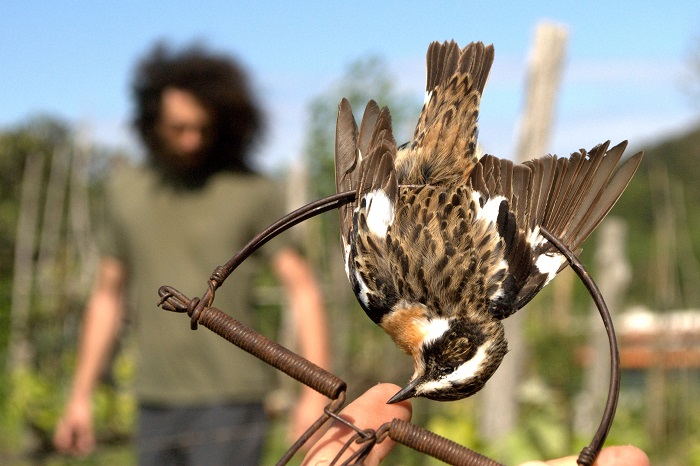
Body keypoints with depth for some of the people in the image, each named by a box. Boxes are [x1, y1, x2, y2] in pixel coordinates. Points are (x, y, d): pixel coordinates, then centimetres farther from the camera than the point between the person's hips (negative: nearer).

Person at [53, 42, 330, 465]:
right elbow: (108, 296, 14)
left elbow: (304, 291, -11)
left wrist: (316, 393, -23)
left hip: (229, 409, -5)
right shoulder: (127, 189, 7)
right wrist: (80, 399, 10)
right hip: (158, 412, 5)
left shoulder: (253, 193, -7)